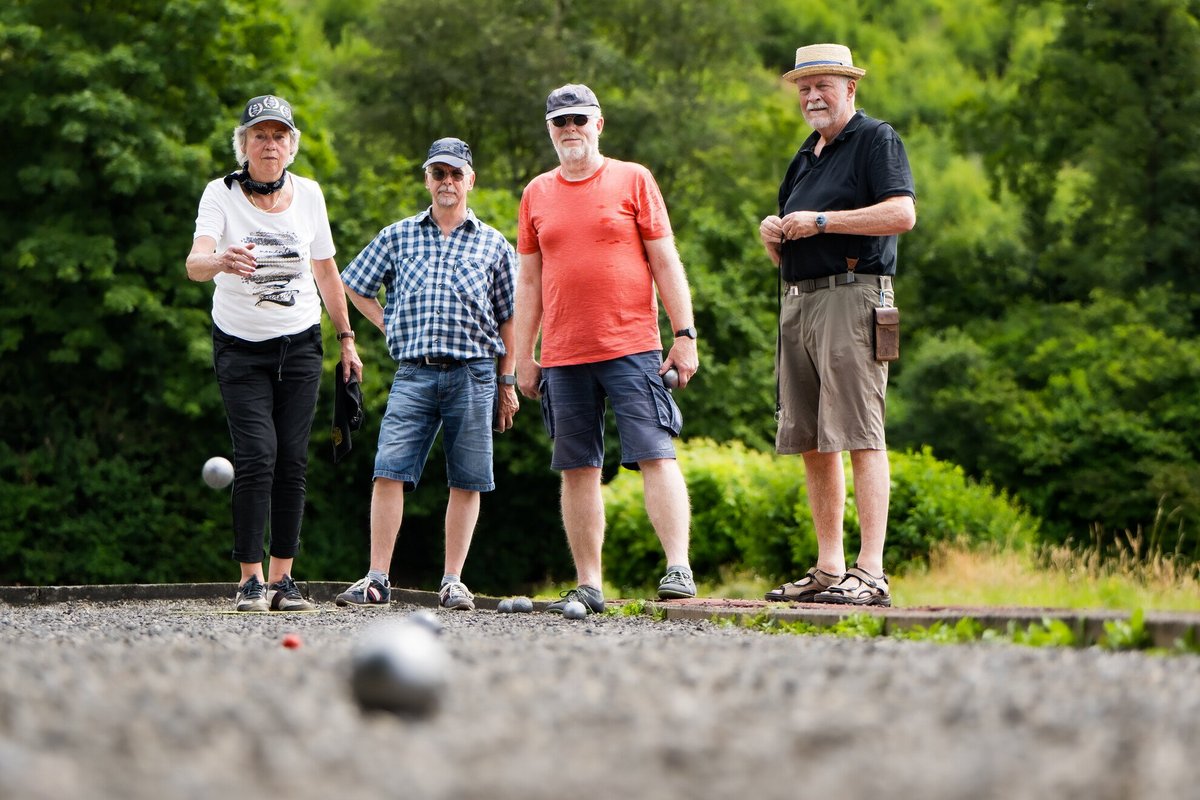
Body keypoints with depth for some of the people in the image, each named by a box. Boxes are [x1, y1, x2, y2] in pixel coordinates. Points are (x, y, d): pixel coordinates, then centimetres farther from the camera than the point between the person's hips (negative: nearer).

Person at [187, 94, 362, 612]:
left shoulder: (308, 194, 0)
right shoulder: (221, 195, -10)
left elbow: (325, 271, 12)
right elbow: (195, 262, -27)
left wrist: (346, 338, 14)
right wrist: (220, 261, -49)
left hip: (300, 346, 3)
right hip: (240, 347, -3)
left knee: (293, 461, -2)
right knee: (257, 456, -14)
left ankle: (282, 578, 4)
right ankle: (250, 579, -8)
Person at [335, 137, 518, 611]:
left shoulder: (492, 244, 11)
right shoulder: (398, 236, 12)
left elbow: (508, 318, 13)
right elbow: (354, 287, 21)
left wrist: (507, 383, 9)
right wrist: (389, 326, 9)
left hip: (473, 375, 0)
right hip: (414, 373, 0)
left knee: (466, 482, -1)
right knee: (389, 472, -9)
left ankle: (453, 581, 5)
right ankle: (377, 580, -8)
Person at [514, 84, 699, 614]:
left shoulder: (633, 180, 5)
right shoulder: (537, 194, 13)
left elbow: (665, 262, 3)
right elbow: (529, 280, 16)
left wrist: (685, 335, -4)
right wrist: (523, 356, 11)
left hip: (631, 347, -3)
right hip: (564, 356, 3)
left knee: (656, 455, -10)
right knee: (577, 469, 4)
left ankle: (678, 569, -13)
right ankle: (588, 586, 7)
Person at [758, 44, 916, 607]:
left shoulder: (875, 139, 0)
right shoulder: (806, 156, 24)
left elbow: (903, 213, -16)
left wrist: (820, 221, -13)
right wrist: (773, 235, 3)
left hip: (851, 296, -9)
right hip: (798, 302, 9)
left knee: (858, 435, -13)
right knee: (811, 443, 7)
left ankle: (870, 573, -16)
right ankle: (828, 570, 12)